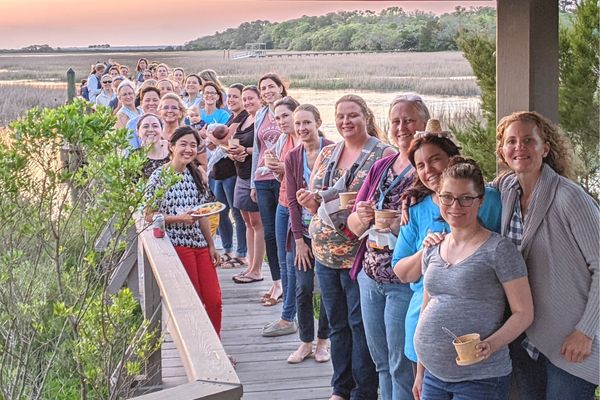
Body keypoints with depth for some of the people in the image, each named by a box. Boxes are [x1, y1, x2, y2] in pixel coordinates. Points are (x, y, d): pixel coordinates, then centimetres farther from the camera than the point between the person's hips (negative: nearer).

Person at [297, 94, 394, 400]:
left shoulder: (384, 155, -7)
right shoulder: (327, 153, 11)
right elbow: (313, 197, 14)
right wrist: (310, 201, -8)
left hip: (359, 255, -6)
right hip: (326, 254, 6)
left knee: (361, 325, 0)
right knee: (337, 324, 15)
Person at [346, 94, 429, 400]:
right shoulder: (380, 167, 11)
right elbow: (354, 225, 13)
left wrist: (403, 227, -26)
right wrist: (361, 217, -8)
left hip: (406, 282, -7)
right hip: (370, 277, 7)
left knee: (403, 367, 2)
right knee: (381, 362, 17)